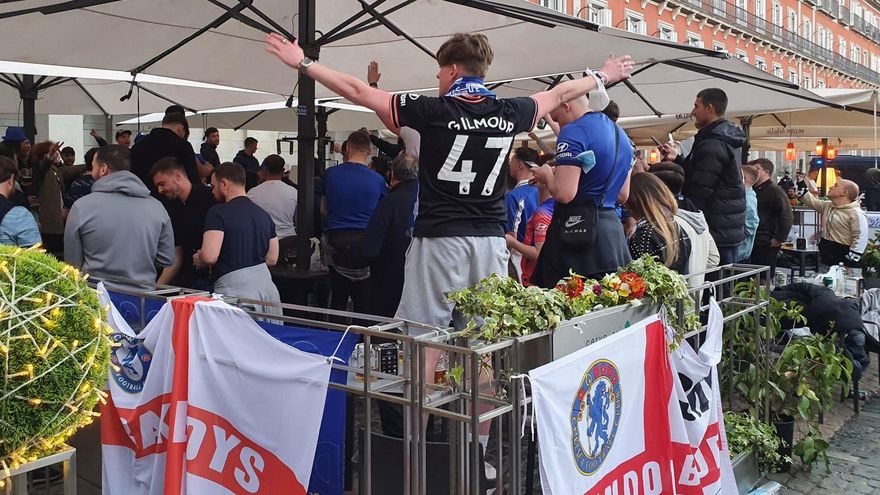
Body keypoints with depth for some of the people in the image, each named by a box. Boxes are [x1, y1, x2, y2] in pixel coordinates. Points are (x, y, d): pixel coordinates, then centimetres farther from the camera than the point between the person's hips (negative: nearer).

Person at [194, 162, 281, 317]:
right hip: (265, 285, 6)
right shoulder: (263, 214, 12)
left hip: (235, 289, -6)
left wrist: (198, 259, 5)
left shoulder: (218, 212, -8)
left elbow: (209, 256, -17)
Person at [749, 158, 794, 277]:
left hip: (765, 245, -8)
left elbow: (787, 217, -15)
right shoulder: (753, 191, 19)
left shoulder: (775, 191, -7)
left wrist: (779, 239, -17)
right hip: (750, 244, 8)